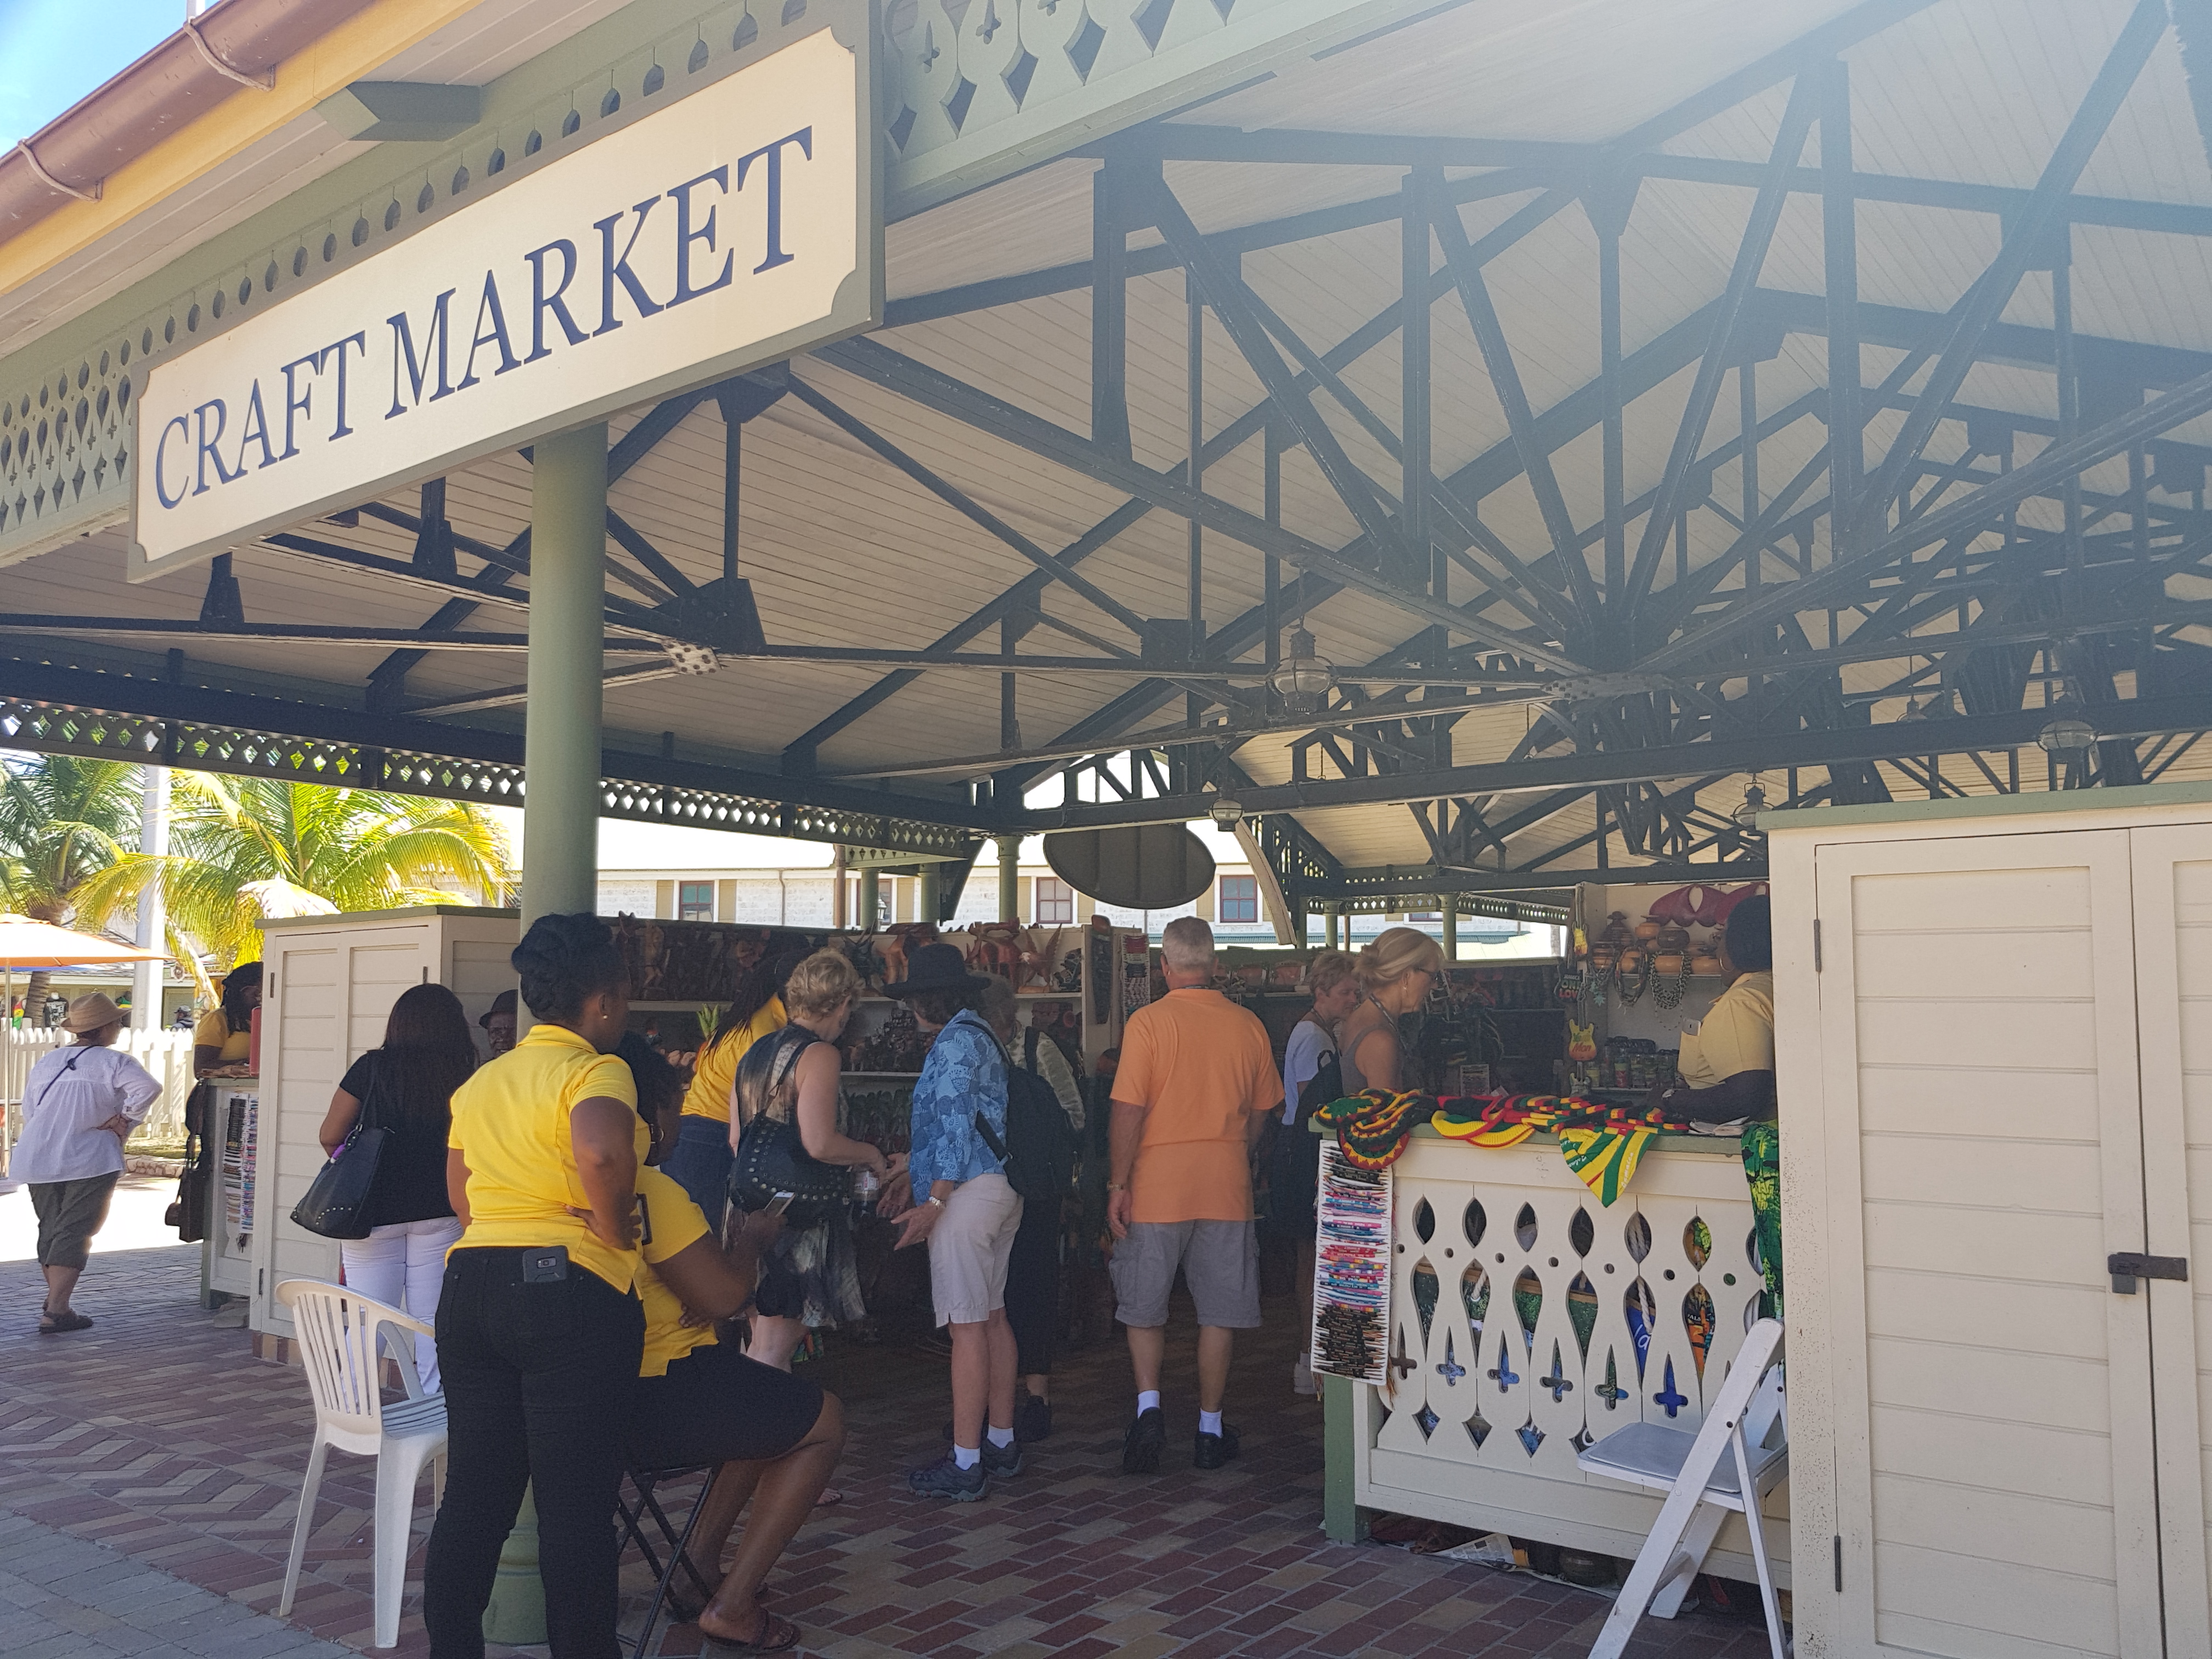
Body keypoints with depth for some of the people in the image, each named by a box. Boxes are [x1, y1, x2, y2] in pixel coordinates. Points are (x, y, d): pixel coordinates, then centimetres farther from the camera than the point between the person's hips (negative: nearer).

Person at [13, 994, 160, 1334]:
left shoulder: (46, 1062, 15)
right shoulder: (113, 1062, -5)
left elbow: (28, 1112, 20)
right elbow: (149, 1088, -23)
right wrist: (122, 1122, -11)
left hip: (38, 1161, 6)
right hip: (90, 1161, -6)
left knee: (50, 1230, 17)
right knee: (73, 1233, -6)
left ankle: (56, 1303, 23)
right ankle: (55, 1312, -12)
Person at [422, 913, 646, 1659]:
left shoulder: (480, 1081, 15)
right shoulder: (596, 1072, -10)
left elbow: (461, 1198, 21)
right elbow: (601, 1152, -31)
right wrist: (616, 1232, -16)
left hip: (471, 1285, 8)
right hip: (569, 1291, -8)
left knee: (473, 1493, 15)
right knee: (575, 1505, 1)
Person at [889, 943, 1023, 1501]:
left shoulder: (956, 1041, -11)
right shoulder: (983, 1035, 18)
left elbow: (955, 1124, -19)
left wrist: (934, 1202, -22)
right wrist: (910, 1168, 33)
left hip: (967, 1191, -10)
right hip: (1001, 1187, 10)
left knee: (967, 1325, -8)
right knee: (993, 1316, 14)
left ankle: (965, 1465, -5)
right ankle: (1001, 1444, 22)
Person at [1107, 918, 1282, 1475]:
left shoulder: (1148, 1022, -10)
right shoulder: (1249, 1025, 1)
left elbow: (1129, 1110, -13)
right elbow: (1260, 1114, 10)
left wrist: (1119, 1184, -6)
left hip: (1157, 1183, -2)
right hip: (1227, 1184, 2)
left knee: (1143, 1306, 13)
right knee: (1219, 1311, 11)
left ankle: (1148, 1404, -2)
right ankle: (1210, 1429, 18)